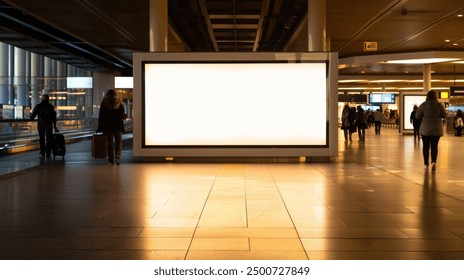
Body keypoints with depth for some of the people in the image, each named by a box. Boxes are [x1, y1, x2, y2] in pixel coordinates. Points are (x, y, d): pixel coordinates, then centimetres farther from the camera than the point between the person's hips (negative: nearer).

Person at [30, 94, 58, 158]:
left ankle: (42, 153, 9)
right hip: (49, 124, -1)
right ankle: (48, 153, -4)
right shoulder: (51, 107, 2)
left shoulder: (38, 106, 1)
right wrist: (54, 126, 4)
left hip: (40, 124, 1)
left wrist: (32, 118, 25)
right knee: (49, 139, 2)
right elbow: (54, 117, 0)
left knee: (41, 139, 11)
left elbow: (32, 115, 1)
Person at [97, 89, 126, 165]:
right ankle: (117, 157, -14)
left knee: (109, 142, 5)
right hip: (118, 125, 0)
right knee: (118, 142, 4)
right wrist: (123, 116, 17)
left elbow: (101, 116, 0)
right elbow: (123, 115, -1)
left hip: (108, 125, 0)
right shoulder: (119, 102, 0)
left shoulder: (104, 103, 1)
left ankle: (111, 160, 4)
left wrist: (99, 127, 1)